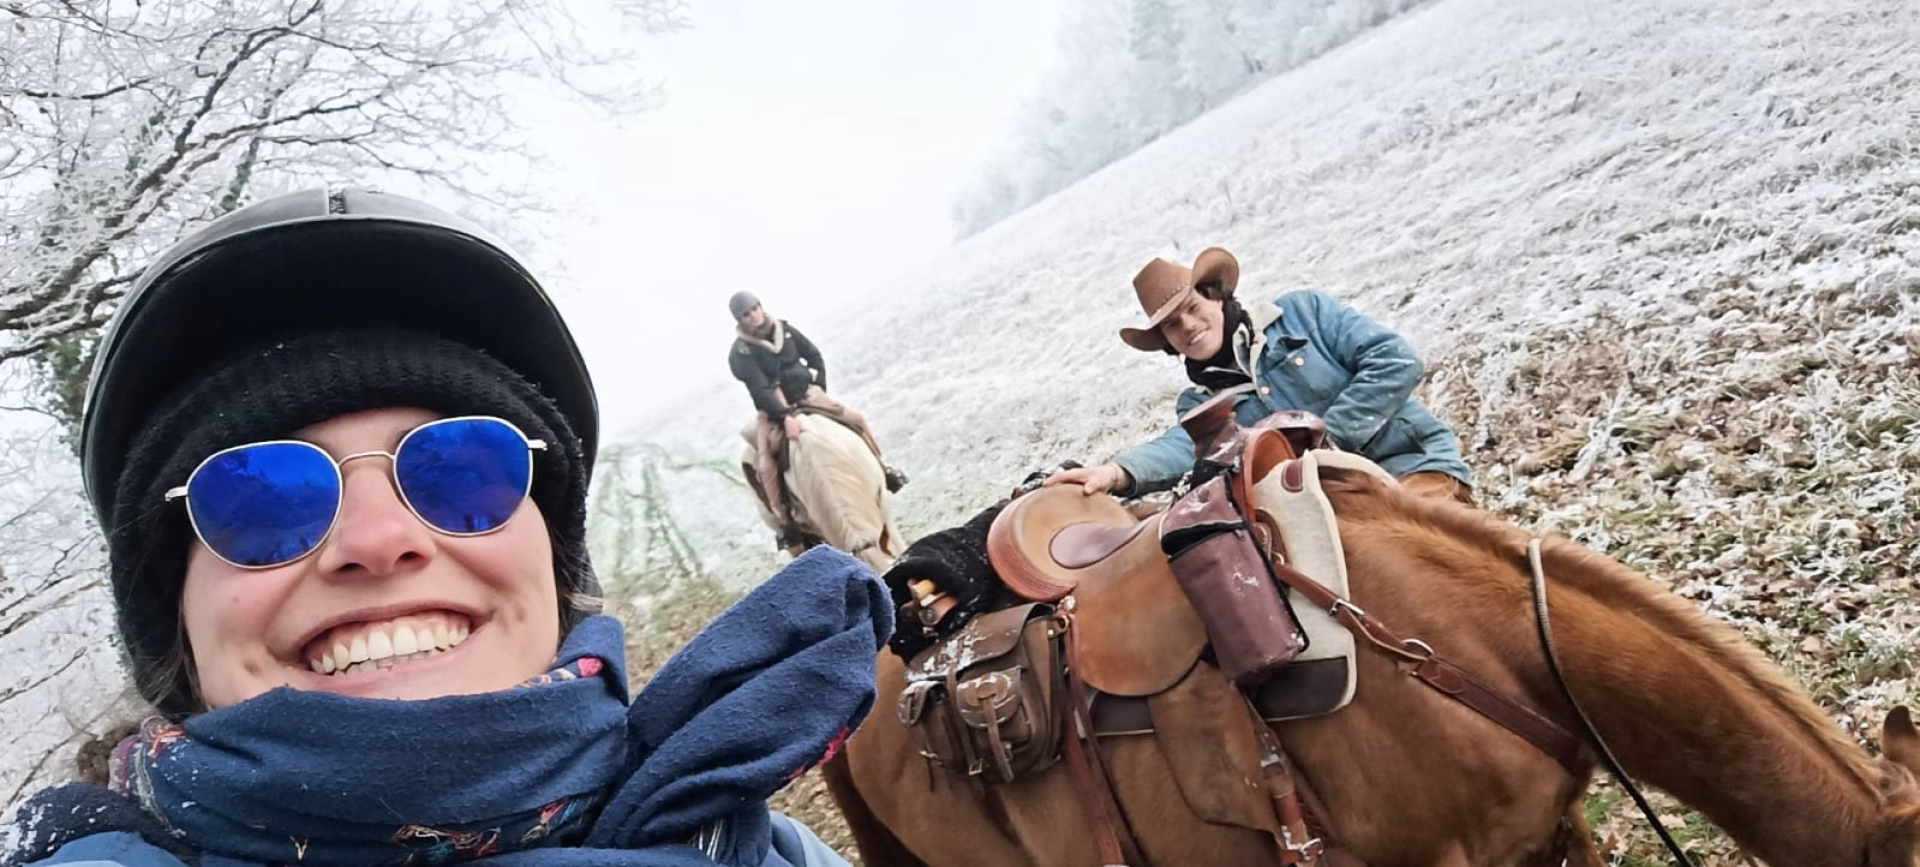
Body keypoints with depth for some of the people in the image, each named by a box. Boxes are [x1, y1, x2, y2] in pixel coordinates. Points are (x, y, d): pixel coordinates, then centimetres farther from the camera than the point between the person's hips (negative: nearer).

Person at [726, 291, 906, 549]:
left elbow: (815, 358, 9)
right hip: (774, 412, -4)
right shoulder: (740, 354, -15)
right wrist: (785, 417, -34)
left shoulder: (784, 330, -1)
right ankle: (784, 522, -16)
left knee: (857, 420, -5)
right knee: (763, 466, -24)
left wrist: (820, 391, 3)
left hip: (807, 397, 4)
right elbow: (760, 390, -24)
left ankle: (882, 470, 14)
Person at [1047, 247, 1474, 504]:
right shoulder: (1202, 404, 10)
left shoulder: (1302, 311, 5)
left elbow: (1396, 360, -4)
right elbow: (1179, 447, -13)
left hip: (1419, 467, -3)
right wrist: (1119, 472, -36)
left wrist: (1328, 438, -13)